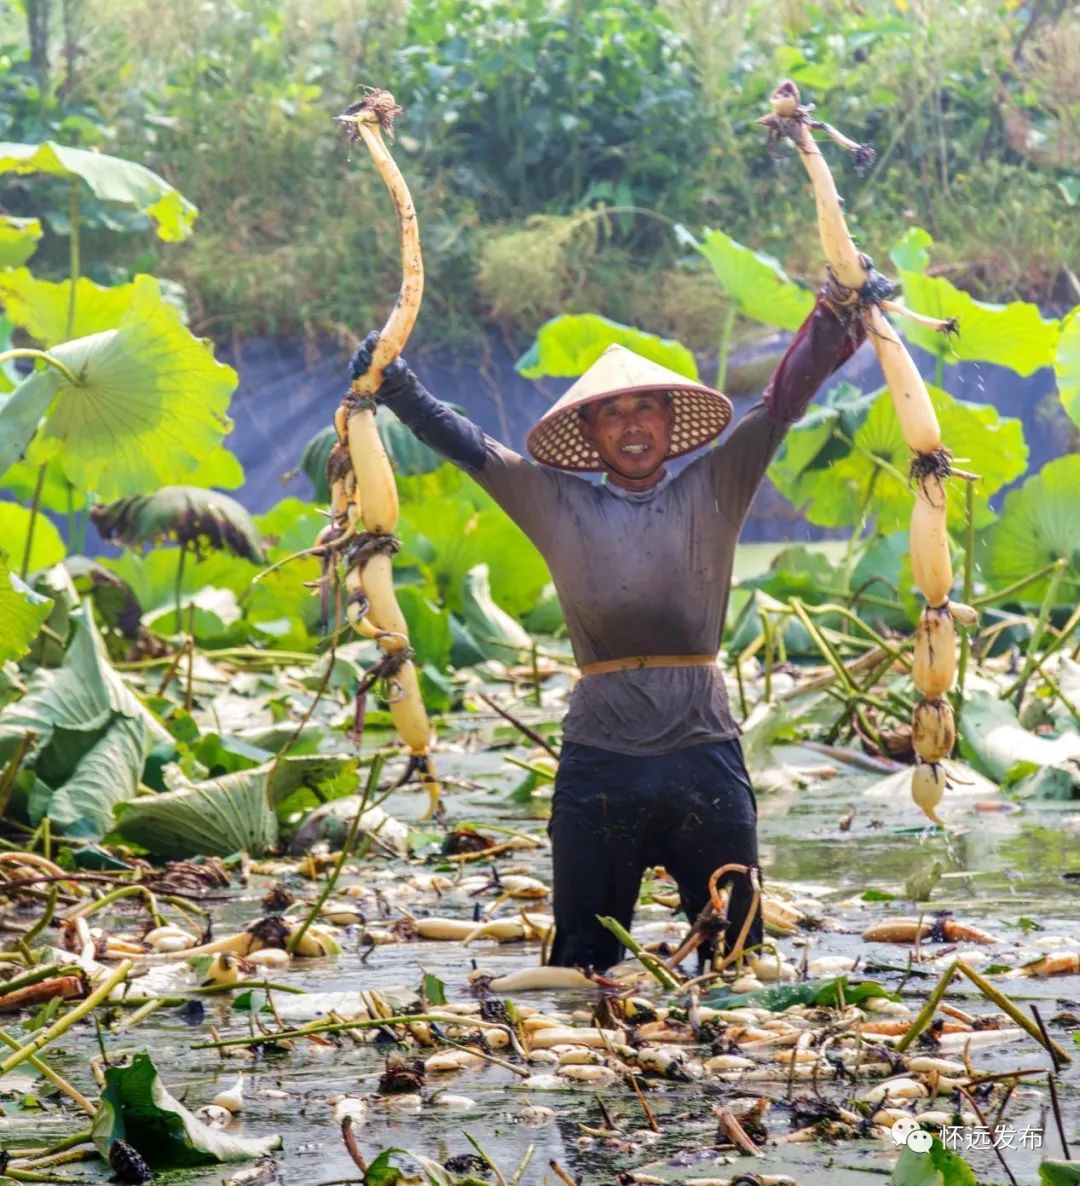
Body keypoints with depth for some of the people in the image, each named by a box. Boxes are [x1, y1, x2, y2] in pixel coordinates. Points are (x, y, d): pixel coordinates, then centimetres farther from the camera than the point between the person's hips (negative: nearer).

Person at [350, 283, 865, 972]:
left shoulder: (713, 493, 10)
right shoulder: (557, 505, 10)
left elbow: (783, 403, 5)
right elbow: (465, 445, 8)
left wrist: (839, 309, -4)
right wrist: (395, 390, -4)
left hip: (704, 752, 0)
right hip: (600, 755, 0)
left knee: (737, 954, 4)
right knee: (585, 959, 5)